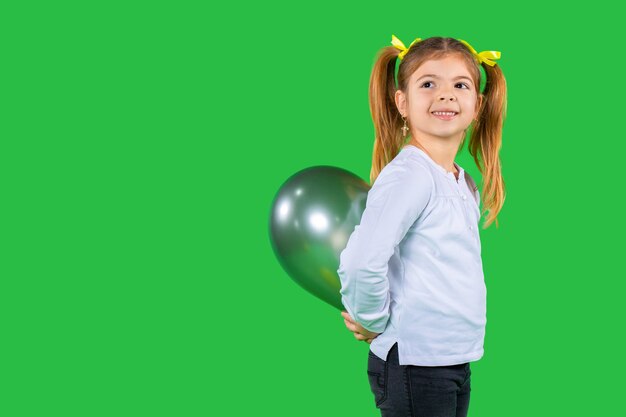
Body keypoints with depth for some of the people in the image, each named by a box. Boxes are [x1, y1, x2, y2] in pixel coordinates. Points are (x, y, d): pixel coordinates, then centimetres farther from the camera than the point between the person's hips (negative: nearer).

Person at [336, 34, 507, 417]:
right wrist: (374, 321, -10)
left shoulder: (467, 186, 10)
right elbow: (361, 263, -27)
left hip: (458, 360, 8)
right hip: (414, 361, -8)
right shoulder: (408, 175, -17)